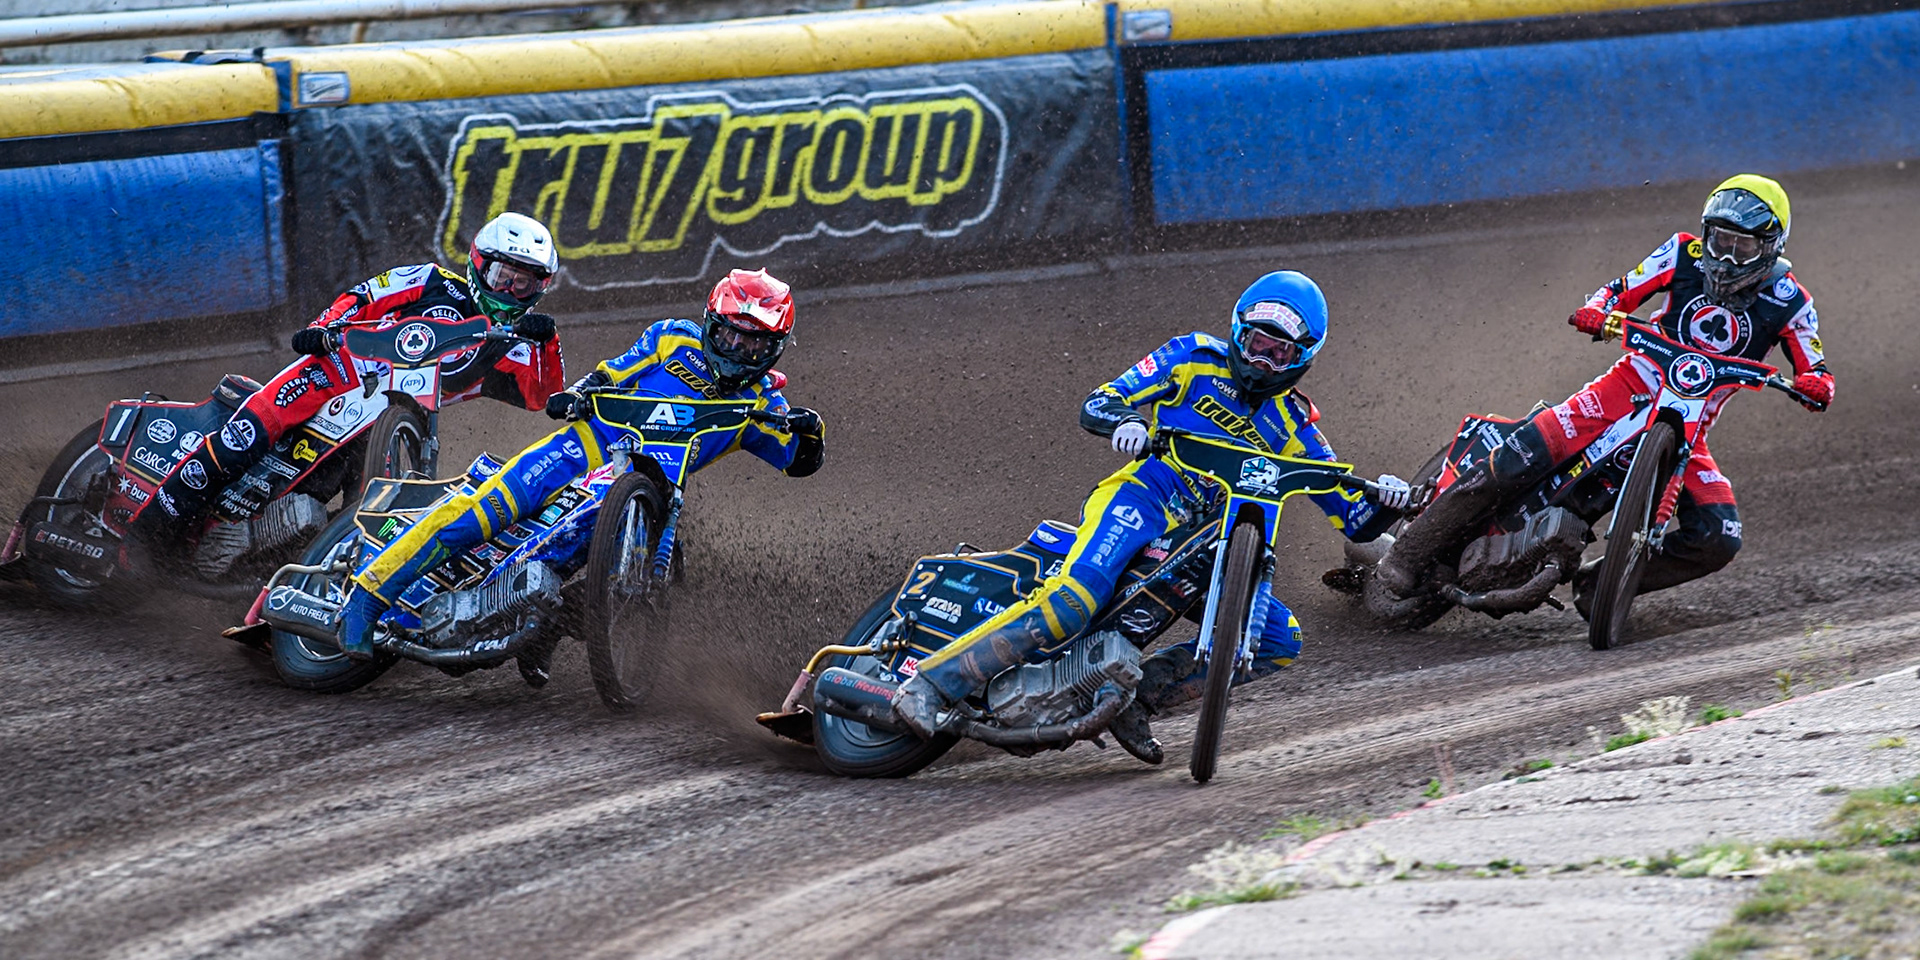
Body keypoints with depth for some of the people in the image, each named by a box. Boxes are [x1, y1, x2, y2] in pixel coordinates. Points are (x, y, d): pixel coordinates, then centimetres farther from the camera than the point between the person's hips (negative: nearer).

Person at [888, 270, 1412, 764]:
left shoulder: (1293, 426, 16)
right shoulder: (1196, 357, 8)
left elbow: (1357, 523, 14)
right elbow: (1096, 404, 1)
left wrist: (1386, 504, -10)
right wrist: (1122, 421, -24)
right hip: (1142, 495, -5)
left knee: (1280, 641, -12)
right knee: (1076, 596, -33)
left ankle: (1136, 694, -11)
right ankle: (928, 685, -35)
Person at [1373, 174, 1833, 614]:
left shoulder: (1788, 302, -3)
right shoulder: (1686, 254, -1)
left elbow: (1816, 370, -3)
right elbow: (1623, 291, 1)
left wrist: (1816, 384, -28)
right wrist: (1596, 310, -22)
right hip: (1631, 387, -2)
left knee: (1718, 541, -17)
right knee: (1520, 459, -21)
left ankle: (1598, 584, 1)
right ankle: (1410, 552, -11)